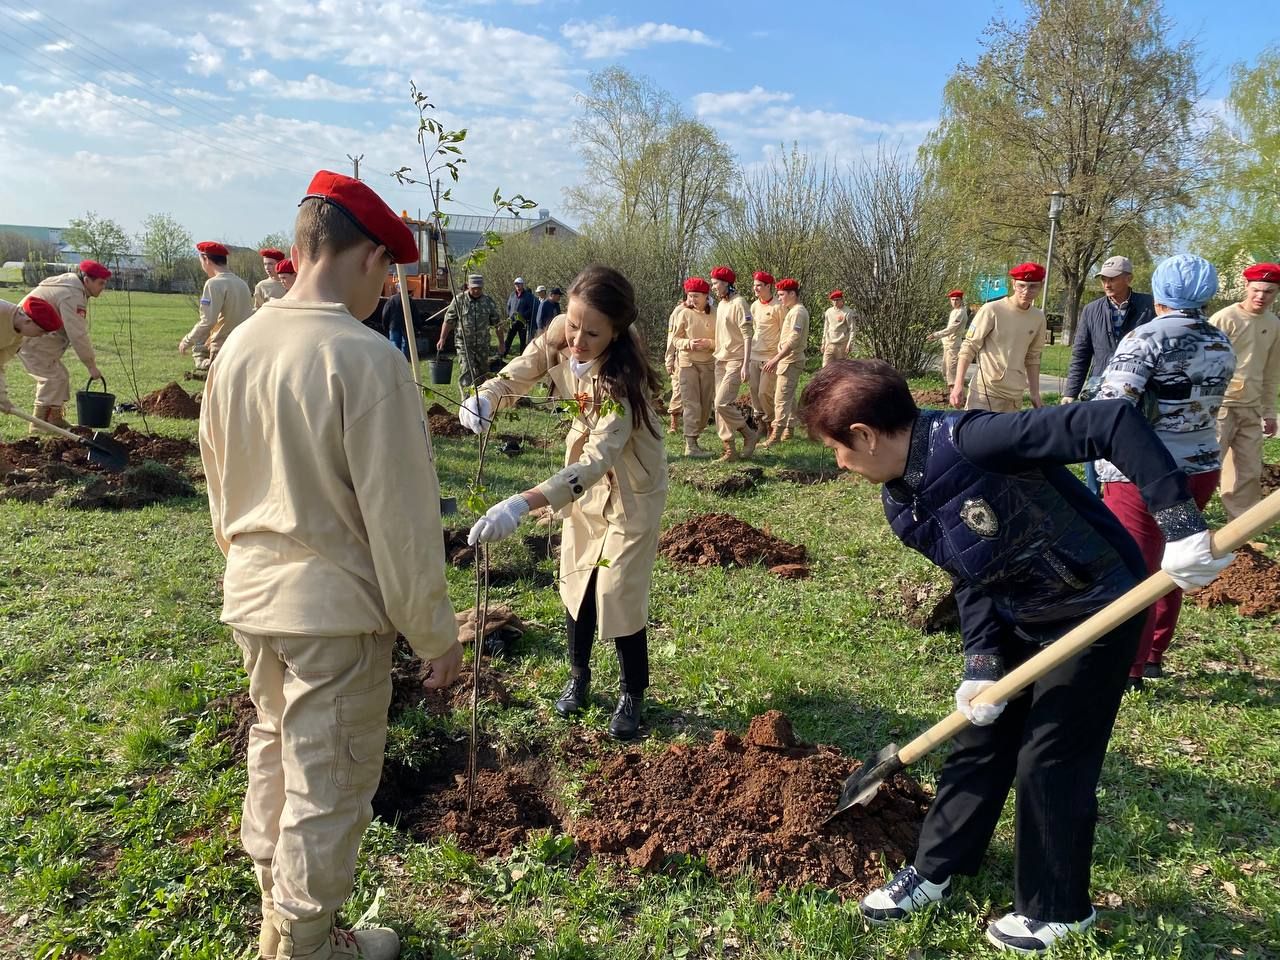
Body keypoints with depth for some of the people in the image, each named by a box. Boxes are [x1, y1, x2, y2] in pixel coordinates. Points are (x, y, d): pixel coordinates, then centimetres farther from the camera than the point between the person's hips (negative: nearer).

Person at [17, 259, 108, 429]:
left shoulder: (69, 286, 13)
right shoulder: (72, 295, -22)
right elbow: (78, 335, -24)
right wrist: (91, 365, -18)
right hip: (31, 339, -11)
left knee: (60, 376, 14)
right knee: (53, 377, -11)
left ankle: (54, 419, 21)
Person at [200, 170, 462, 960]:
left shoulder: (239, 345, 1)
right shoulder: (366, 358, -21)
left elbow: (221, 483, 12)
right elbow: (402, 517, -19)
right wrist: (436, 632, -9)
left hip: (253, 599, 8)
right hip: (336, 606, -8)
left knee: (275, 756, 24)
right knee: (329, 786, 10)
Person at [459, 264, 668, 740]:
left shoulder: (621, 376, -37)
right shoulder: (559, 336, -19)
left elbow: (600, 459, -48)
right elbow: (518, 374, -7)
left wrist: (524, 503, -61)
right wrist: (486, 398, -33)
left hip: (631, 486, -6)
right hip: (583, 478, 6)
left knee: (618, 592, -1)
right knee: (577, 581, 15)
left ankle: (633, 694, 24)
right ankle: (578, 676, 38)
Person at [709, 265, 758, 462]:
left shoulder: (738, 303, -12)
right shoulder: (720, 304, 13)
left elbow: (747, 335, -16)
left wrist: (746, 364, -21)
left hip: (735, 360, -8)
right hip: (720, 360, 9)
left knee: (722, 403, -15)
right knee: (721, 405, 6)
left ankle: (749, 434, 5)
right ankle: (729, 450, 12)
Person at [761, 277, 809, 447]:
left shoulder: (797, 311, -15)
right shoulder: (796, 310, 16)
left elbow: (793, 340, -24)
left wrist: (776, 359, -26)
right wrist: (776, 357, 17)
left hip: (791, 361, -11)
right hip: (790, 359, 11)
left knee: (782, 399, -11)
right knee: (789, 397, 16)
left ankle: (775, 436, -12)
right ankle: (788, 430, 23)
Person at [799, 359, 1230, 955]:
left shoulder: (969, 440, -32)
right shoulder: (901, 508, -5)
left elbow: (1112, 423, -35)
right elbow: (971, 582, 1)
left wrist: (1180, 522, -37)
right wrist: (982, 664, -10)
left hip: (1098, 609, -7)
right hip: (1019, 621, 8)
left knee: (1049, 762, 1)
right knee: (977, 744, 14)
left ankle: (1056, 910, 25)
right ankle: (932, 871, 32)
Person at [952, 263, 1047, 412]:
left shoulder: (1038, 318, 7)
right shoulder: (991, 310, -9)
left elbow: (1032, 358, 18)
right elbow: (968, 348, -7)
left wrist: (1035, 393, 14)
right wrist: (958, 385, -15)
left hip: (1015, 395, 5)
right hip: (985, 391, -5)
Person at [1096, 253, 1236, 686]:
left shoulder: (1147, 338, -15)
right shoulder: (1222, 345, 6)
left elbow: (1111, 406, -22)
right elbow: (1208, 404, 12)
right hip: (1201, 467, 7)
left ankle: (1128, 669, 8)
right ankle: (1154, 655, 30)